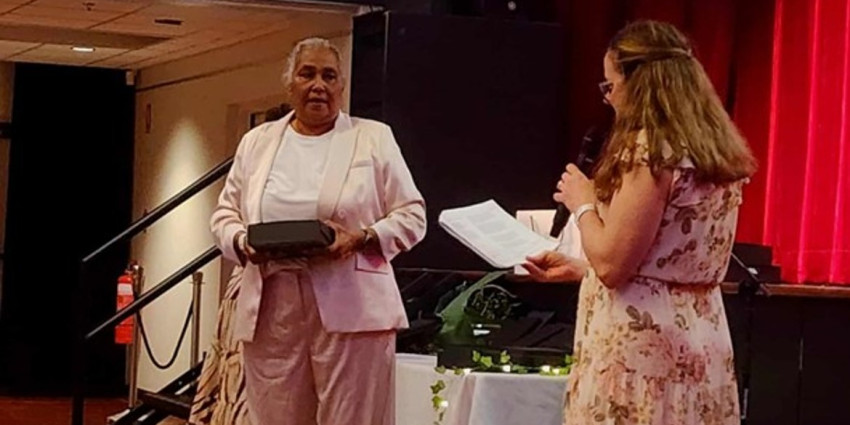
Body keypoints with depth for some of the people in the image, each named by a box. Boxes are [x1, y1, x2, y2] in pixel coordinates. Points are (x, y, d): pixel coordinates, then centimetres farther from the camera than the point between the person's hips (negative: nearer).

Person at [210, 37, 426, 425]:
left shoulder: (375, 138, 7)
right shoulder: (257, 142, 16)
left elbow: (411, 214, 5)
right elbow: (225, 213, 18)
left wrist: (360, 239, -13)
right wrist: (242, 242, -5)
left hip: (351, 311, -3)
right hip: (271, 313, 3)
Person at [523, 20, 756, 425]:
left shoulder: (651, 147, -15)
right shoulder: (715, 149, 12)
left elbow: (612, 265, -18)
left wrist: (583, 203, 0)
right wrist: (577, 268, 23)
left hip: (642, 346, -9)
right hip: (697, 343, 9)